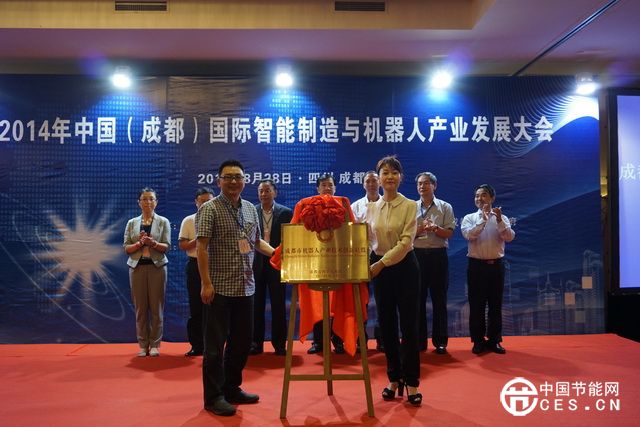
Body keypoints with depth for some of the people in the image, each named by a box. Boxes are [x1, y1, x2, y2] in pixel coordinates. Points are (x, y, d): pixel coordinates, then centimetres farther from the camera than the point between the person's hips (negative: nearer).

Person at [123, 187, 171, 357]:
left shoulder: (163, 222, 6)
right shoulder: (132, 223, 11)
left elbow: (167, 246, -2)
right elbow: (126, 248, 5)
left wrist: (153, 243, -19)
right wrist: (140, 243, -13)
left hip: (157, 266, -1)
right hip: (137, 267, 2)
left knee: (156, 306, -1)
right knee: (140, 307, 2)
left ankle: (155, 344, 8)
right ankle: (143, 345, 11)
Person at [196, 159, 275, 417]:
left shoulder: (250, 209, 11)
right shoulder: (210, 209, -8)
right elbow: (201, 247, -12)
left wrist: (277, 253, 3)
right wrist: (206, 283, -18)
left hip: (245, 287, 7)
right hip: (220, 288, -6)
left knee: (242, 341, 14)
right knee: (215, 344, 2)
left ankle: (232, 388, 30)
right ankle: (213, 397, 14)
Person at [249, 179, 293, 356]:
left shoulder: (286, 212, 1)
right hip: (256, 262, 1)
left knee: (278, 305, 5)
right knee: (256, 305, 7)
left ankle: (279, 344, 16)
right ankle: (256, 343, 19)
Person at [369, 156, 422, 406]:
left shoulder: (410, 206, -7)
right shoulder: (372, 208, 6)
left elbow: (406, 241, -15)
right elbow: (367, 240, 11)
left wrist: (381, 264, -20)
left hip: (404, 267, -4)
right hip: (380, 269, 4)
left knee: (408, 326, -1)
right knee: (387, 325, 9)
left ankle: (411, 383, 10)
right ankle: (394, 379, 23)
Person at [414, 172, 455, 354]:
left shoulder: (445, 207, 6)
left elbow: (449, 232, -2)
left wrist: (435, 228, -20)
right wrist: (419, 229, -15)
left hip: (438, 255, -1)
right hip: (416, 255, 1)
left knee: (439, 299, 3)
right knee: (417, 298, 5)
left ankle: (440, 341, 13)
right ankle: (419, 340, 15)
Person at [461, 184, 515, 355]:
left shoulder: (502, 218, 7)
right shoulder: (469, 218, 4)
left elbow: (510, 237, -10)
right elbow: (469, 235, -16)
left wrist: (499, 220, -23)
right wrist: (483, 218, -21)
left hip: (496, 265, 1)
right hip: (476, 265, -1)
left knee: (495, 305, 7)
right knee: (476, 305, 3)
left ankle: (494, 341, 18)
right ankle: (478, 341, 13)